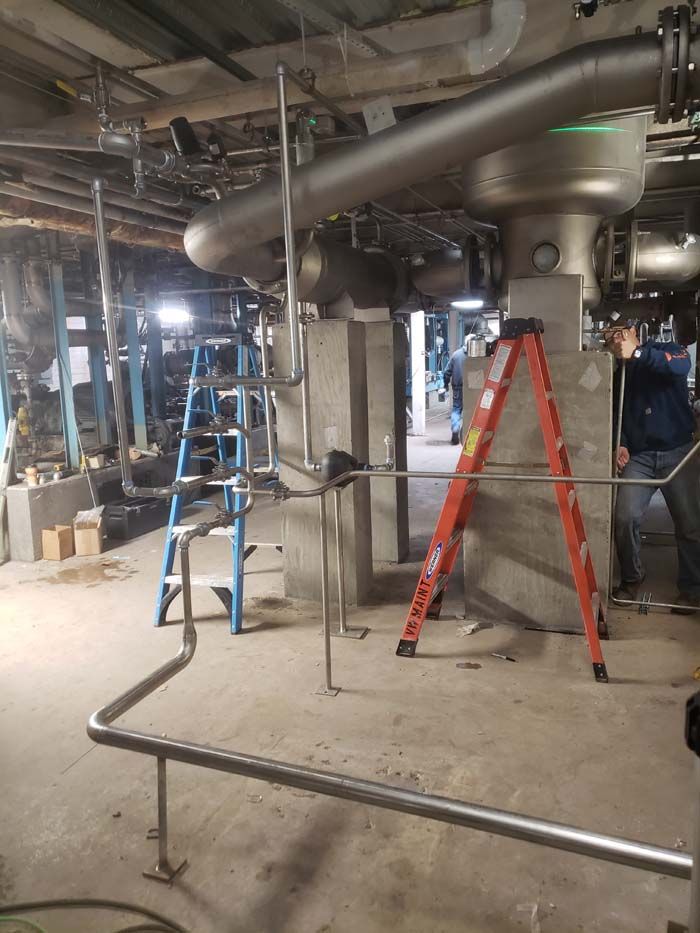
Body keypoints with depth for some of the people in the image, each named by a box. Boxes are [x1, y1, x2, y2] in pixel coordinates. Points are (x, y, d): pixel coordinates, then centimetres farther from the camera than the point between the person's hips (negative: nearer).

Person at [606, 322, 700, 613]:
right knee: (624, 518, -12)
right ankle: (631, 578, 10)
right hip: (639, 456, 3)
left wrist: (637, 353, -27)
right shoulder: (617, 374, 14)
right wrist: (620, 444, -2)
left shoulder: (665, 351, 2)